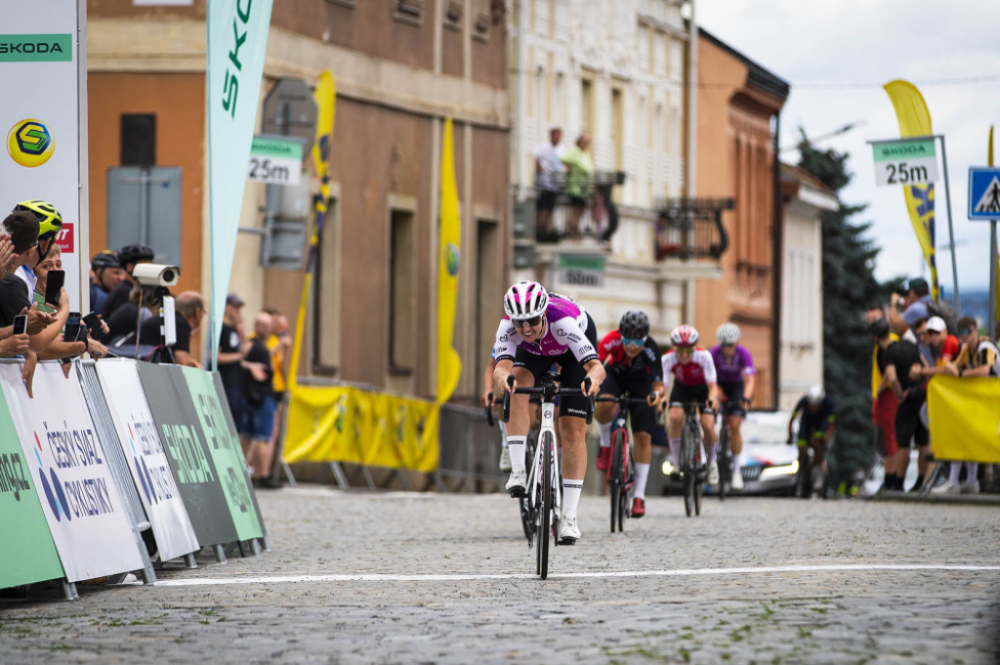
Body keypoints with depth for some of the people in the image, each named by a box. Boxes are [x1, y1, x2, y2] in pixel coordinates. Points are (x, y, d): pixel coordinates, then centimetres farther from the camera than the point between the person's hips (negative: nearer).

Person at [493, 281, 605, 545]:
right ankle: (518, 471, -28)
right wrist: (502, 378, -75)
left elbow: (596, 366, -52)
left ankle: (569, 517, -7)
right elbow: (502, 366, -52)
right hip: (534, 351, 2)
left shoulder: (563, 322, -44)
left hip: (574, 347, -2)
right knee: (517, 386, -31)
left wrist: (593, 379, -75)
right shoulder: (508, 327, -37)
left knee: (573, 429, -11)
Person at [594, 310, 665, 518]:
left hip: (640, 381, 0)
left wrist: (657, 393, -62)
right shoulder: (612, 341, -36)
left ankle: (639, 496, 2)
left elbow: (659, 383, -39)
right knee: (603, 410, -33)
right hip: (615, 374, 0)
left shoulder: (650, 349, -35)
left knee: (643, 437, -8)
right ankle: (606, 445, 1)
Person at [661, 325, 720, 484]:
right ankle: (676, 463, -12)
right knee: (675, 417, -27)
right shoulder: (668, 359, -31)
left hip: (702, 387, -1)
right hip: (682, 387, 1)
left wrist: (712, 399, -58)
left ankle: (711, 463, 11)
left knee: (708, 426, -18)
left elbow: (712, 385, -37)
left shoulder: (703, 356, -34)